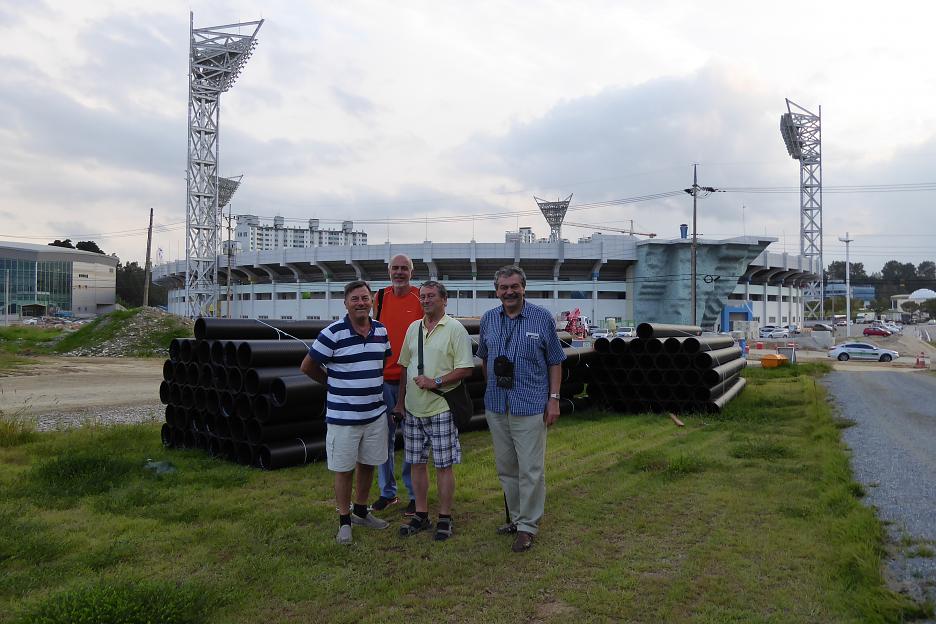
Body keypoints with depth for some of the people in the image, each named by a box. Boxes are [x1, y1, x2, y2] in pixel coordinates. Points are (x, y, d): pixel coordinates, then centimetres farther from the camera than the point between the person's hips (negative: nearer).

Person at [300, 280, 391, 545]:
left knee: (368, 464, 17)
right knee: (344, 469, 6)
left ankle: (361, 512, 36)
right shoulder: (333, 333, -14)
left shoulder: (381, 331, 3)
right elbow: (307, 366, -6)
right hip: (343, 416, -5)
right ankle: (344, 521, 22)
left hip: (375, 413, 5)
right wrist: (335, 384, 3)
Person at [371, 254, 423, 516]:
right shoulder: (380, 297, 7)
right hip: (383, 378, 4)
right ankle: (387, 492, 25)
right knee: (384, 436, 11)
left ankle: (415, 495, 16)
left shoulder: (422, 297, -3)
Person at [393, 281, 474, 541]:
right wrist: (400, 402, 14)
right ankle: (421, 515, 25)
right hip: (413, 409, 6)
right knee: (417, 463, 12)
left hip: (440, 409, -6)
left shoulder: (455, 329, -6)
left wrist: (435, 382, -18)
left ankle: (445, 518, 15)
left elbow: (466, 369, -12)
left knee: (443, 466, 2)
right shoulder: (413, 328, 12)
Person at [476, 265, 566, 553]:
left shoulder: (542, 318, -4)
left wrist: (554, 399, -5)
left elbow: (555, 362, 0)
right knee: (506, 468, 14)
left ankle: (527, 526, 13)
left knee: (531, 469, -1)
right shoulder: (488, 319, 6)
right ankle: (516, 517, 30)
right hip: (496, 407, 5)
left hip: (530, 407, -4)